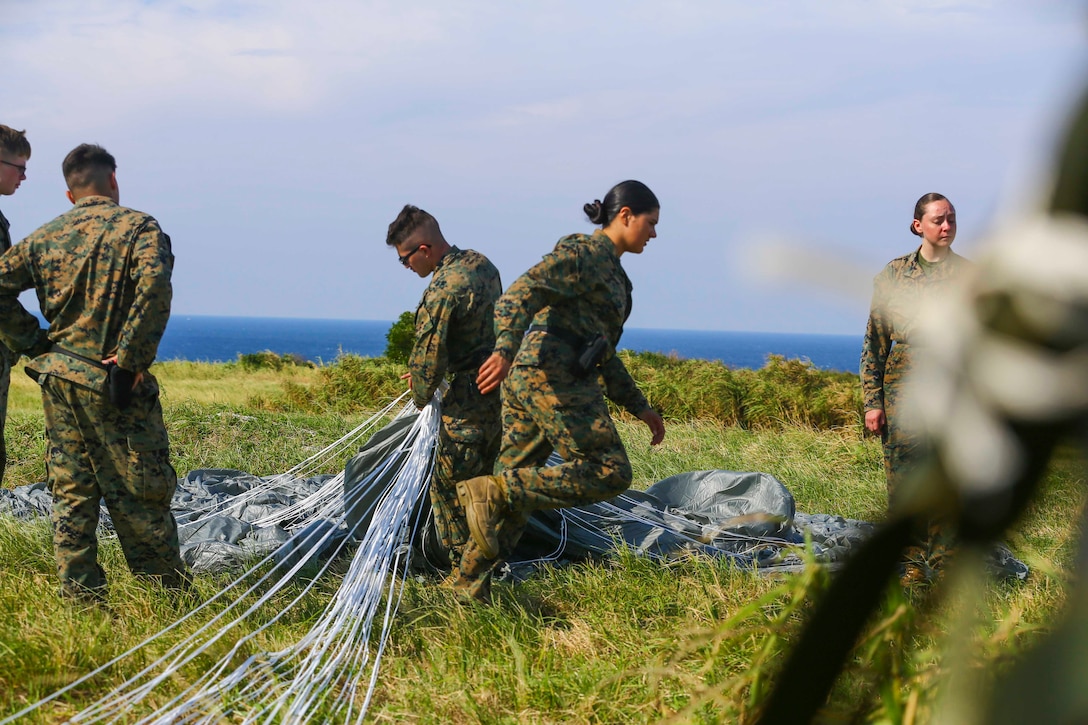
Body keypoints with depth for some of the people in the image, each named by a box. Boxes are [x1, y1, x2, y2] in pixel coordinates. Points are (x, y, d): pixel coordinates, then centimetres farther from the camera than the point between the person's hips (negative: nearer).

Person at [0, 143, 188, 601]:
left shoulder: (45, 236, 9)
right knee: (139, 493, 2)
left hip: (57, 377, 5)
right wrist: (132, 358, -17)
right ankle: (168, 594, 9)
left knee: (70, 492, 11)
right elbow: (154, 287, -22)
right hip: (115, 387, -5)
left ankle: (79, 597, 13)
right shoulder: (138, 227, -5)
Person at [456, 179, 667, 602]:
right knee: (609, 473, -12)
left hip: (527, 379, 10)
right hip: (554, 379, -10)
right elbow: (523, 293, -20)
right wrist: (505, 349, -36)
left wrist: (640, 408, 33)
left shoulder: (610, 271, 26)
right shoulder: (586, 252, -4)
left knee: (518, 485, 9)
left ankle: (467, 583, 10)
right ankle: (493, 492, -19)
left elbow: (603, 356, 32)